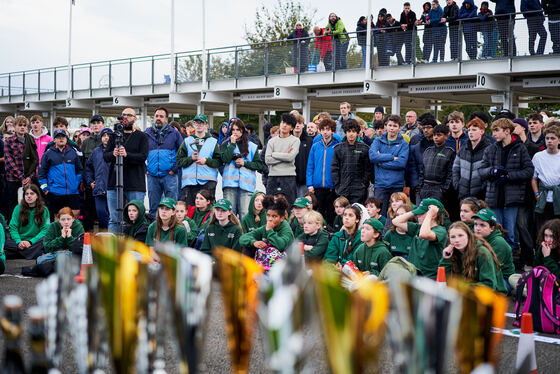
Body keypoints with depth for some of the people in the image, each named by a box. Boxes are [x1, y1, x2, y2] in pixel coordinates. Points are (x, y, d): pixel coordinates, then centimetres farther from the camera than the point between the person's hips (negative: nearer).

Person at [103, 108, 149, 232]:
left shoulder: (141, 136, 6)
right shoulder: (114, 136, 16)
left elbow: (143, 157, -8)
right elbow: (105, 156, 8)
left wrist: (126, 155, -23)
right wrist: (113, 154, -14)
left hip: (135, 185, -3)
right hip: (114, 184, 3)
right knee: (114, 220, 4)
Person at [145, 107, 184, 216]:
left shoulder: (174, 133, 6)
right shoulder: (147, 134, 11)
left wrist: (175, 168, -5)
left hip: (169, 175, -2)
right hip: (152, 176, 2)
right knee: (153, 206, 7)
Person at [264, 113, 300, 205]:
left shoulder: (295, 140, 2)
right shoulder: (272, 141, 11)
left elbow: (290, 157, -14)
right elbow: (267, 160, -1)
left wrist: (274, 154, -4)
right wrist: (284, 156, -7)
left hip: (288, 177, -3)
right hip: (272, 177, 3)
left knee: (288, 204, -3)